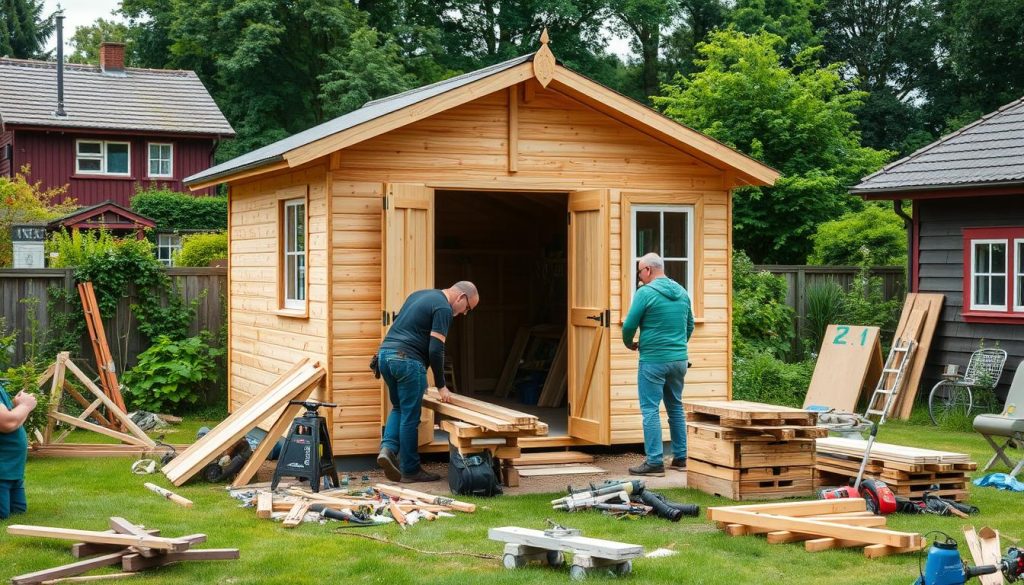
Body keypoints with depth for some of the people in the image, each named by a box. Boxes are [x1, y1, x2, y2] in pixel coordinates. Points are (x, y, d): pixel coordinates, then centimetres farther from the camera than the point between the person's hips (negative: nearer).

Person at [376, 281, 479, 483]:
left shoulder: (420, 295, 21)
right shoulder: (443, 309, -7)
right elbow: (435, 350, -12)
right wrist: (441, 386, -4)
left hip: (384, 353, 9)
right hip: (407, 360, -8)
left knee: (398, 408, 22)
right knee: (410, 416, 1)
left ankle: (387, 448, 3)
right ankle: (410, 470, 8)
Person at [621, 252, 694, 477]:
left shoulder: (645, 293, -11)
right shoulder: (682, 292, 9)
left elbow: (629, 325, -10)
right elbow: (690, 325, 17)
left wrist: (630, 344, 9)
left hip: (654, 360, -7)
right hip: (679, 359, 7)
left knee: (650, 410, -3)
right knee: (676, 407, 16)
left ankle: (655, 462, -5)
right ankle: (680, 458, 20)